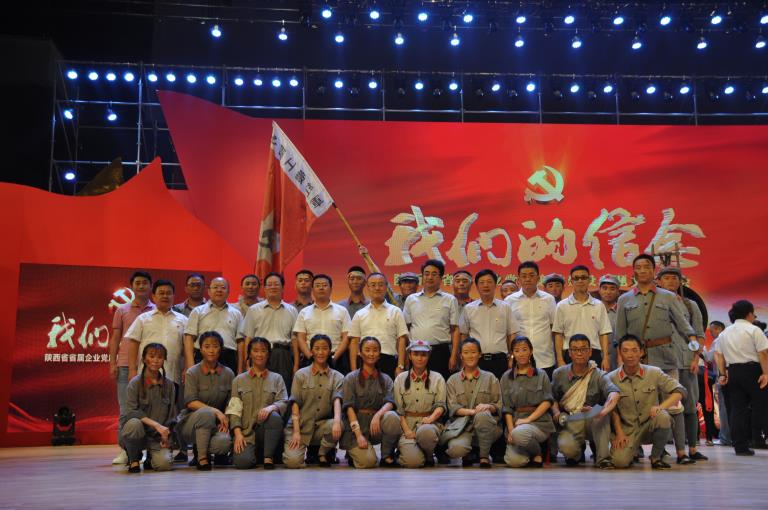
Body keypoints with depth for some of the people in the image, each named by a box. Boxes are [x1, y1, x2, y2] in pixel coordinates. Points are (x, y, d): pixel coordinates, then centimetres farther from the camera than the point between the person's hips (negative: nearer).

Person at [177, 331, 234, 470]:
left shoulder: (228, 373, 7)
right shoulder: (192, 372, -2)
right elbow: (190, 402, -13)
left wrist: (225, 422, -12)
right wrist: (216, 411, -23)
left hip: (216, 423, 3)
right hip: (191, 421, -3)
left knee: (225, 442, -30)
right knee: (205, 413, -37)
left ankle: (199, 449, 5)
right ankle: (202, 457, -20)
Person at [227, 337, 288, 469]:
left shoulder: (277, 378, 15)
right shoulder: (239, 380, 15)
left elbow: (283, 403, 1)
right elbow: (234, 410, 6)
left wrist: (271, 407, -23)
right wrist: (238, 433, -10)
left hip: (267, 430, 0)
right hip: (246, 432, 0)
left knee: (274, 416, -35)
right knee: (242, 462, -28)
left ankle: (268, 457, -20)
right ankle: (256, 455, 8)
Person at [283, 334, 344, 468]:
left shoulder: (337, 377, 8)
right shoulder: (301, 375, 5)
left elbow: (337, 400, -9)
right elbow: (295, 404, -2)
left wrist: (337, 420, -30)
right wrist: (296, 432, -14)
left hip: (323, 425, 1)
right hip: (301, 425, -1)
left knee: (338, 426, -33)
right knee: (292, 462, -24)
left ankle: (323, 453, -1)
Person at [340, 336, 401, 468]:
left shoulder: (385, 379, 12)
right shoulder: (351, 378, 3)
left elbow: (390, 402, -4)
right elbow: (349, 407, -7)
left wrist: (378, 415, -27)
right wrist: (359, 435, -19)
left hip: (377, 424, 3)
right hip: (356, 424, -2)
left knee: (392, 417, -31)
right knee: (368, 461, -25)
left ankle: (387, 456, -9)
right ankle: (354, 452, 10)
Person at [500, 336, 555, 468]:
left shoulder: (541, 375, 10)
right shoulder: (506, 377, 13)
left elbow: (547, 401, 0)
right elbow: (507, 408, 6)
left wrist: (528, 419, -12)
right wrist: (510, 430, -8)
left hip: (539, 421, -2)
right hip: (515, 421, 2)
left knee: (519, 434, -36)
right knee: (514, 461, -23)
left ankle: (537, 454, -5)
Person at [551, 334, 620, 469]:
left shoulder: (599, 375, -7)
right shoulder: (559, 374, 3)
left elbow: (614, 393, -26)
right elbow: (553, 398, 16)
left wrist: (603, 411, -47)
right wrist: (556, 412, -7)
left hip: (593, 423, -1)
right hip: (569, 424, 1)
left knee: (600, 409, -36)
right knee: (566, 447, -32)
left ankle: (603, 457, -25)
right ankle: (578, 450, 9)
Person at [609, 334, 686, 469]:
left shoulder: (654, 373, -2)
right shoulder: (611, 378, -3)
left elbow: (679, 391, -4)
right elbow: (613, 409, 3)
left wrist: (661, 407, -20)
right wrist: (619, 433, -7)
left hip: (650, 426, 0)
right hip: (627, 429, 0)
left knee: (663, 416, -35)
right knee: (620, 461, -25)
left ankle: (656, 457, -8)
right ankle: (635, 449, 16)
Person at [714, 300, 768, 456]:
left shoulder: (724, 333, 13)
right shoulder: (753, 330, -4)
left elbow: (718, 355, 10)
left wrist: (723, 374, 13)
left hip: (732, 371, 5)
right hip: (752, 370, -5)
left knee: (737, 408, 5)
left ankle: (740, 446, 4)